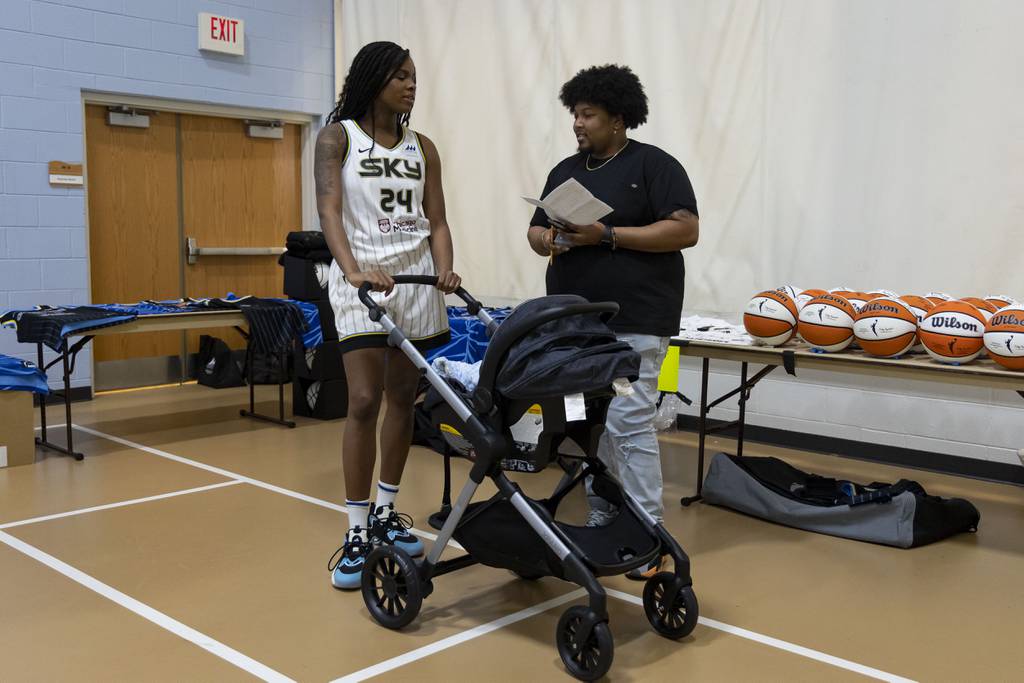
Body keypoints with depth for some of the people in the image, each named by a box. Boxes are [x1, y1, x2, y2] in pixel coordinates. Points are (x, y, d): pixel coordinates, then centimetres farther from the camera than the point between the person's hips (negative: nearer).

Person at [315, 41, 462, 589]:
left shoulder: (422, 148, 11)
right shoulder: (337, 137, 0)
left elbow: (436, 221, 7)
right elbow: (329, 210, -13)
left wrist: (444, 270, -13)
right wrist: (352, 271, -30)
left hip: (417, 280, 4)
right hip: (363, 282, -4)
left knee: (403, 399, 8)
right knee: (364, 402, -11)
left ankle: (385, 514, 23)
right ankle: (357, 534, -1)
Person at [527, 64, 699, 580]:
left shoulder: (654, 165, -4)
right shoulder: (564, 171, 16)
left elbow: (685, 230, -12)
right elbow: (536, 230, 19)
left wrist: (607, 236, -18)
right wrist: (551, 240, -6)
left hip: (633, 322, -6)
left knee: (630, 424, -8)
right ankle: (600, 522, 19)